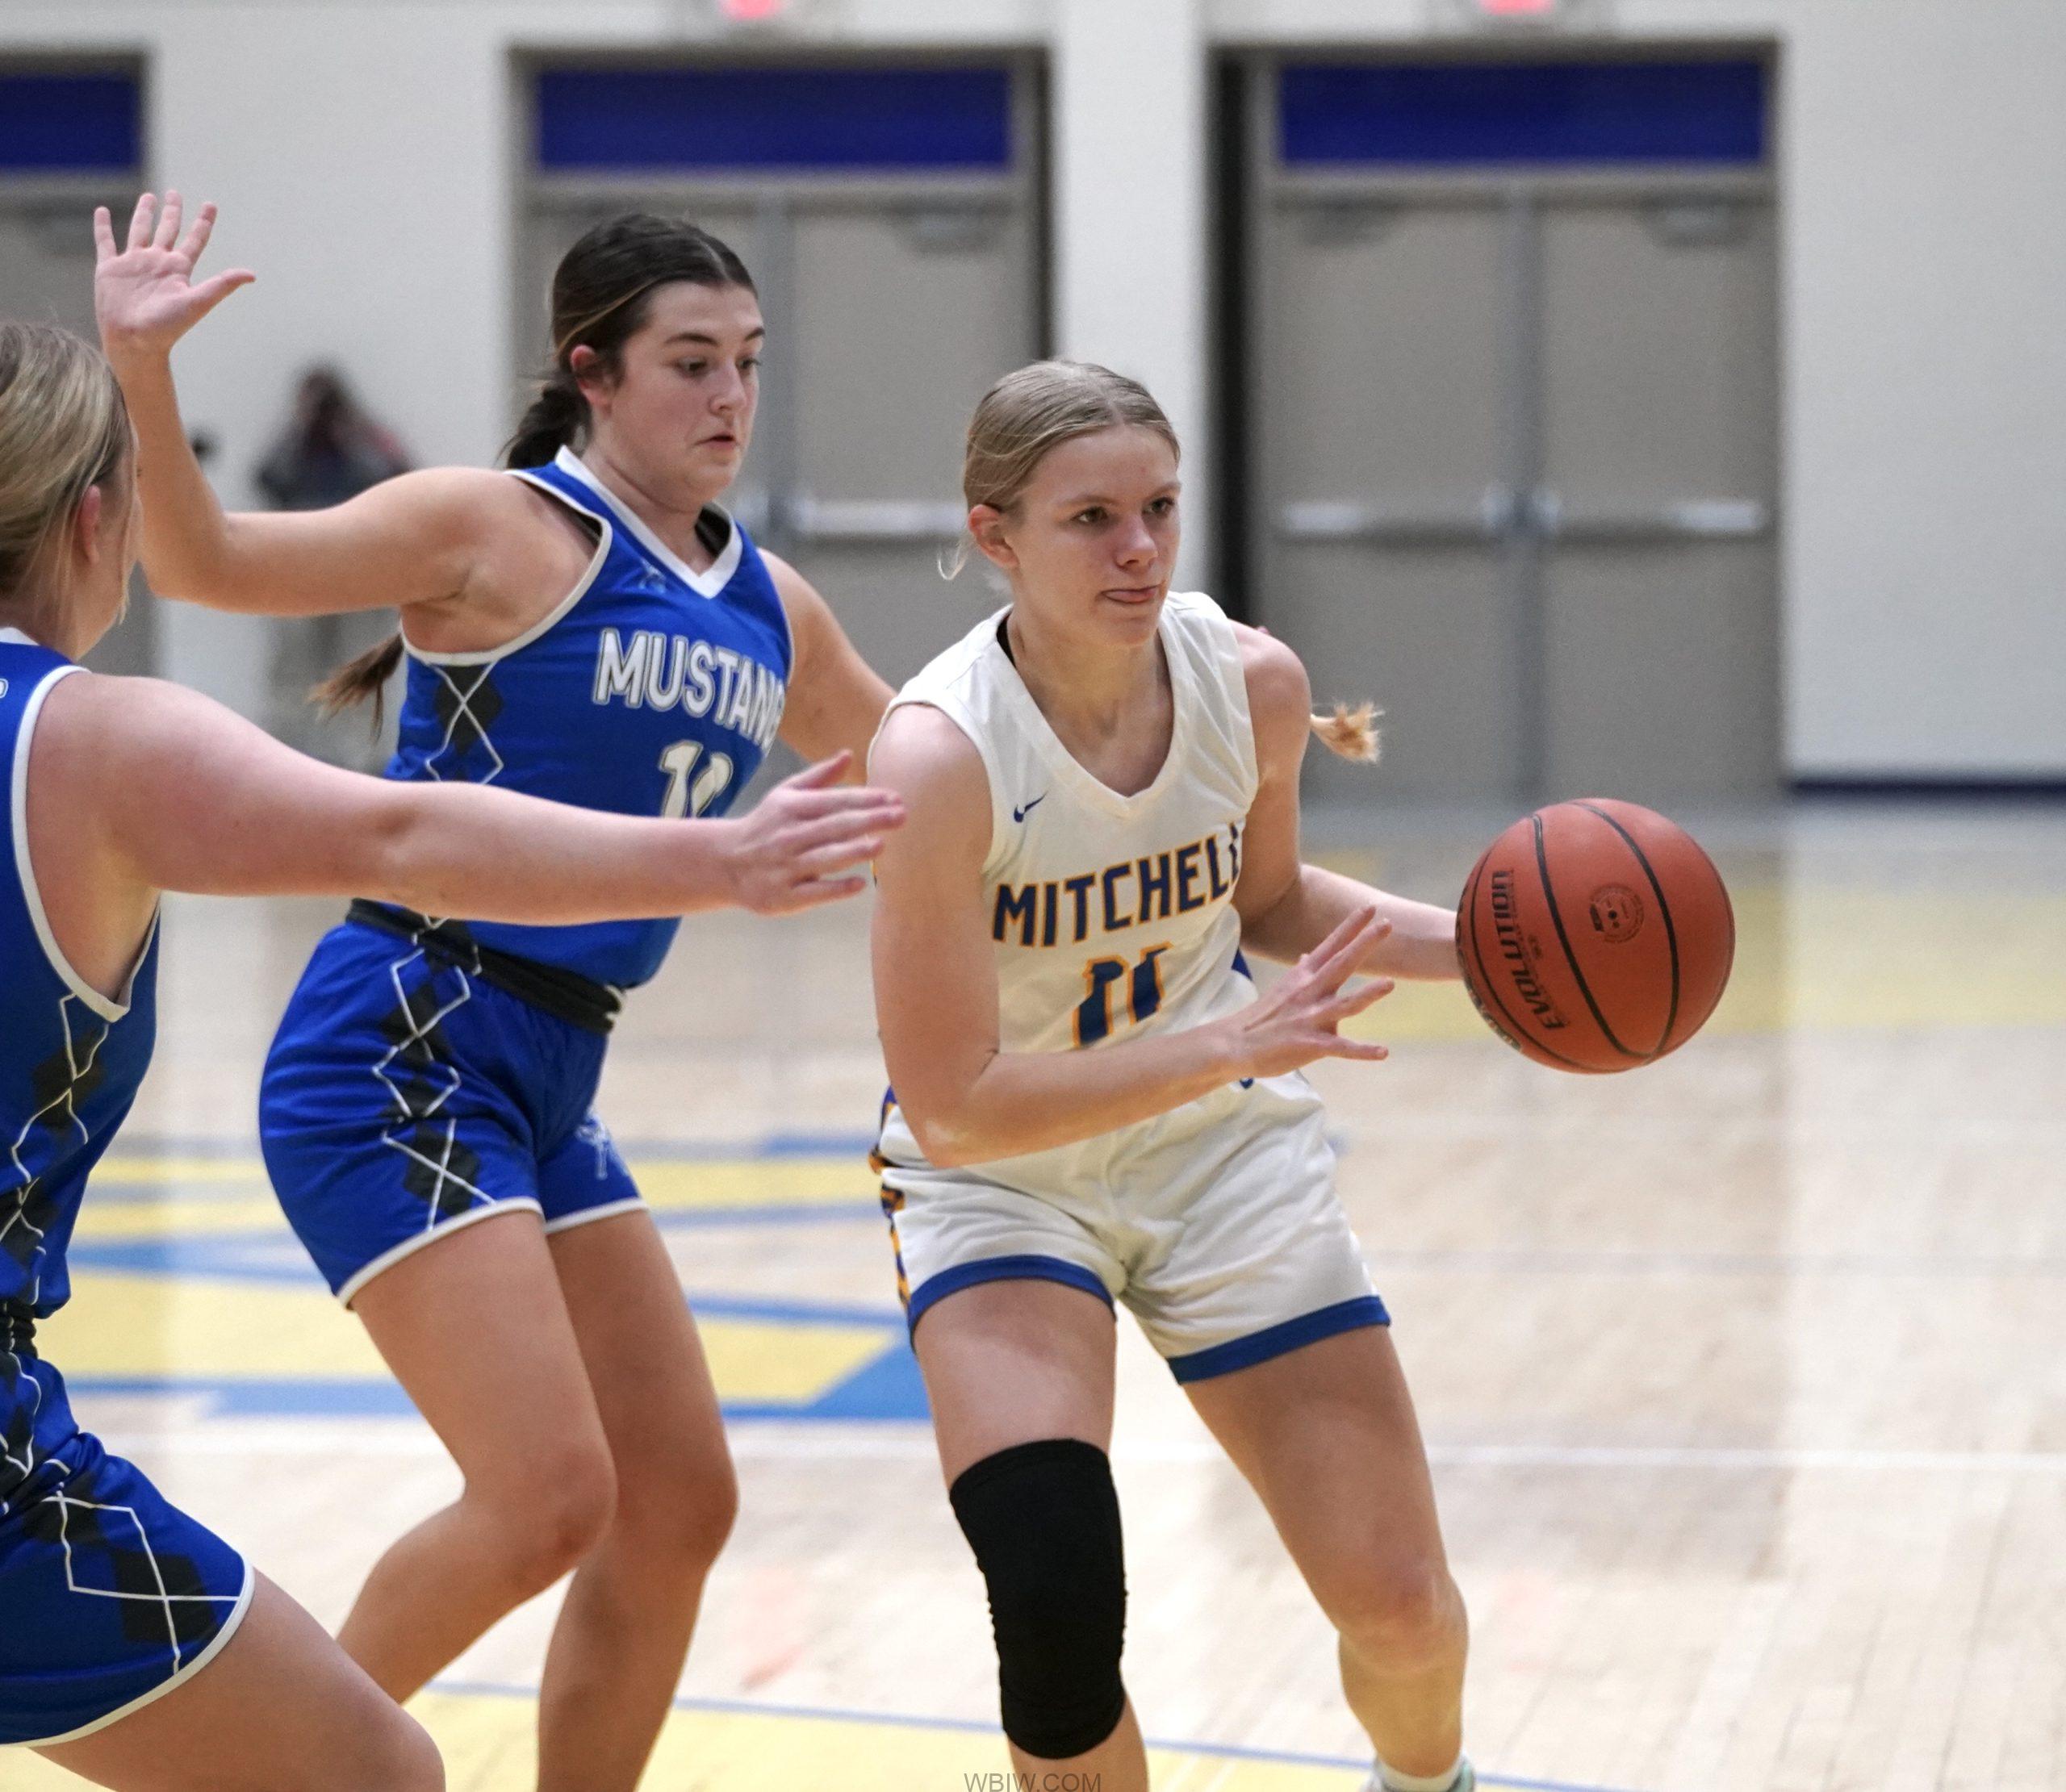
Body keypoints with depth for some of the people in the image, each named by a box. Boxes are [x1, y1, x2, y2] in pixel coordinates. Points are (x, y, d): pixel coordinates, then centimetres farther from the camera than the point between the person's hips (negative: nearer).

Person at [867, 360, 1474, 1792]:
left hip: (1225, 1152, 4)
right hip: (998, 1181, -4)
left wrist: (1478, 945, -8)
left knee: (1399, 1601, 2)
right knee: (1057, 1613, -25)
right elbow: (952, 1108, -27)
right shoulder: (939, 756, -28)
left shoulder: (1253, 680, -14)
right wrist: (1235, 1043, -34)